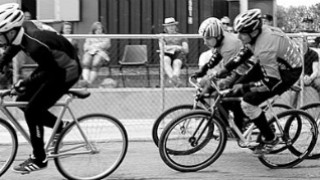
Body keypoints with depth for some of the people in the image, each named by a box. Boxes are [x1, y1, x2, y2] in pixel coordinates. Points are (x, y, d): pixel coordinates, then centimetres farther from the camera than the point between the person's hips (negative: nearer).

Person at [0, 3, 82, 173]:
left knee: (32, 110, -11)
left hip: (66, 71, -9)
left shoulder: (36, 46, -36)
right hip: (52, 65, 9)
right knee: (23, 101, 8)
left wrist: (25, 82, -24)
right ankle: (59, 126, 25)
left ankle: (39, 159, 0)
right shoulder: (24, 28, -12)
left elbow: (53, 72, -25)